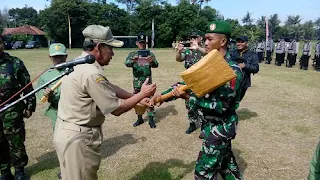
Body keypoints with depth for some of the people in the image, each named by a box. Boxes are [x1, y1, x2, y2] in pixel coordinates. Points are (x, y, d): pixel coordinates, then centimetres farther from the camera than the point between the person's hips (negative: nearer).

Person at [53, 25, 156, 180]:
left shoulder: (80, 63, 4)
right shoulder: (91, 73, -27)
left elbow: (109, 87, 9)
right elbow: (116, 109, -20)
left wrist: (137, 98, 6)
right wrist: (142, 94, -7)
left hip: (69, 131, 9)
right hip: (78, 137, -9)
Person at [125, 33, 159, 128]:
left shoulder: (150, 54, 1)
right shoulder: (132, 54, 4)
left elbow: (156, 65, -12)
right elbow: (126, 63, -14)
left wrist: (151, 61, -36)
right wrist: (133, 61, -37)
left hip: (148, 81, -2)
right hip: (137, 81, 2)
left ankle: (151, 119, 11)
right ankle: (140, 118, 26)